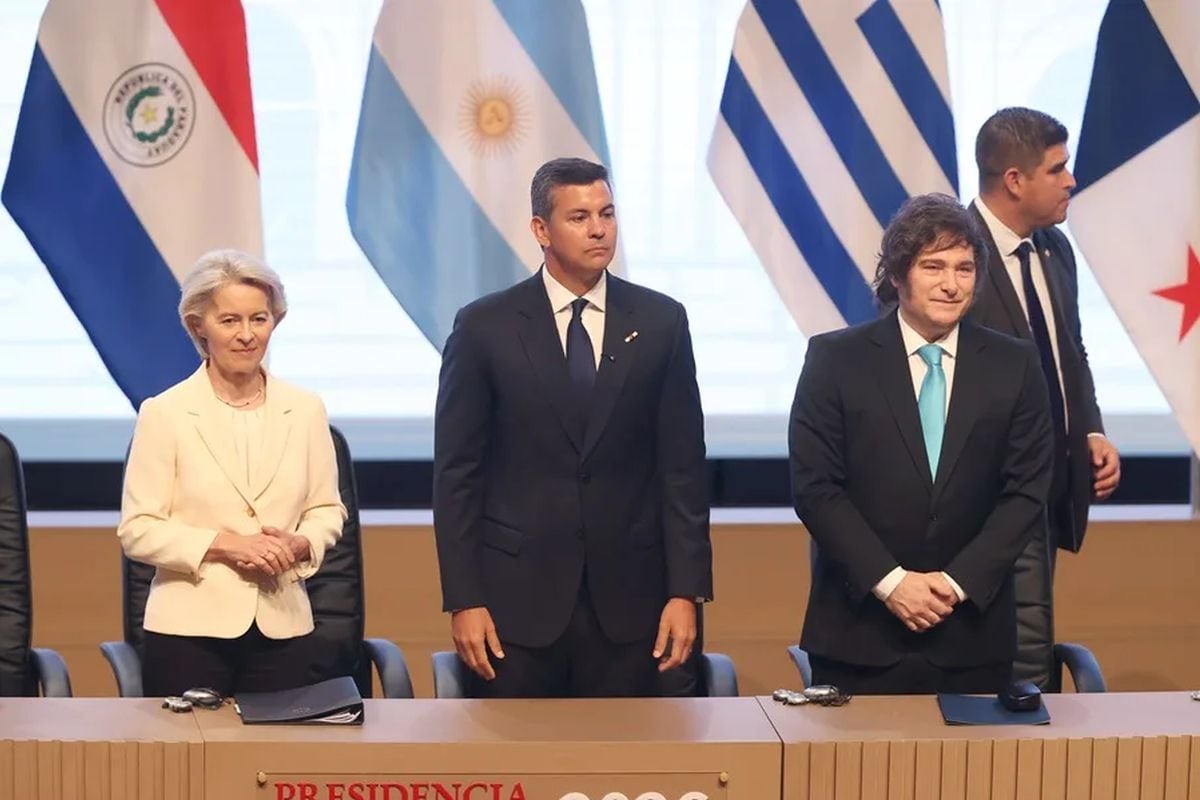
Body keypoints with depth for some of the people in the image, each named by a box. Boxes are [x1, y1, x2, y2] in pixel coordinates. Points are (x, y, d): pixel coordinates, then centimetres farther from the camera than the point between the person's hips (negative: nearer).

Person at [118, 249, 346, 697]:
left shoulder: (305, 410, 8)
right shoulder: (164, 413, -2)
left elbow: (327, 509, 13)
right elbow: (137, 530, -4)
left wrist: (299, 544, -9)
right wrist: (223, 544, -15)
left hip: (282, 629, 3)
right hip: (189, 630, -3)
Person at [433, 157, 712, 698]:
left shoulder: (660, 322, 4)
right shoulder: (484, 327, 0)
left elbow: (683, 466, 4)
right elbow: (456, 474, 0)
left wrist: (686, 591, -2)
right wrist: (462, 601, -6)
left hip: (626, 598, 1)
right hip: (517, 597, -1)